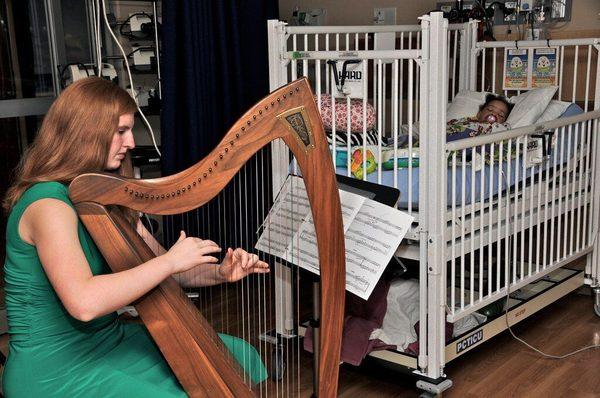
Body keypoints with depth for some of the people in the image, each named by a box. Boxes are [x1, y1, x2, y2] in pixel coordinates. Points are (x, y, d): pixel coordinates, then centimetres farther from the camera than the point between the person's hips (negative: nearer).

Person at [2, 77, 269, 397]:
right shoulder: (47, 204, -21)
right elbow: (83, 302, -35)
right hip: (52, 371, -9)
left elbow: (158, 269, 8)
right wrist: (170, 261, -28)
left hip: (108, 339, 9)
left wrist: (220, 273, -10)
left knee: (239, 357, 6)